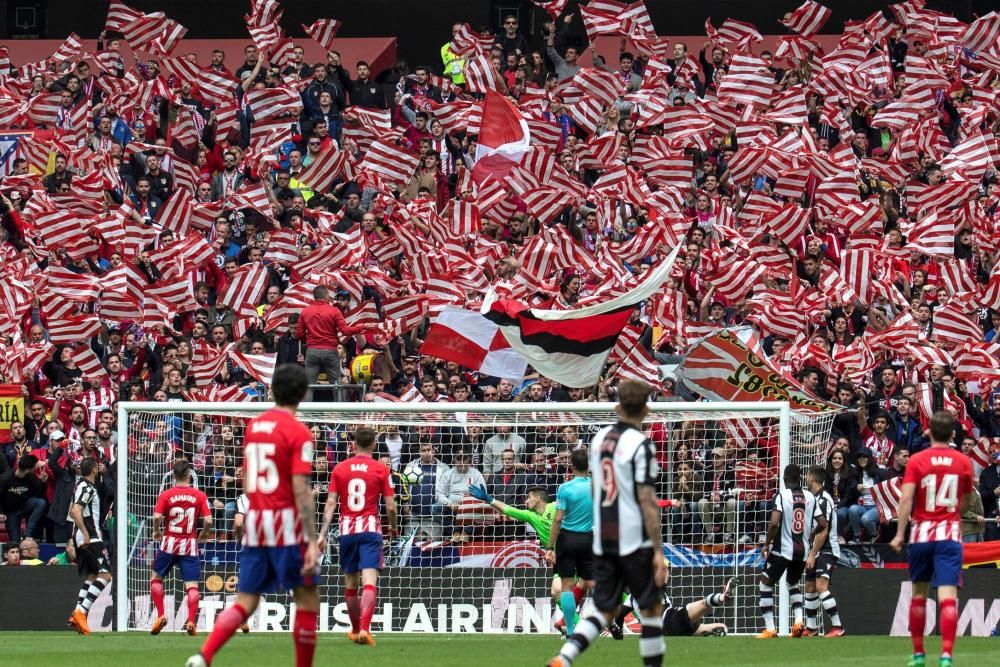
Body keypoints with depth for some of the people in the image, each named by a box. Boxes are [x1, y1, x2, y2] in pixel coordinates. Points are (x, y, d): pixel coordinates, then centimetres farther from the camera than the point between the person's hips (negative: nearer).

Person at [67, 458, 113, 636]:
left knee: (91, 576, 14)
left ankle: (78, 614, 8)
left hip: (81, 538, 10)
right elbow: (75, 511, -25)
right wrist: (86, 534, -28)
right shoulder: (87, 488, -13)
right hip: (90, 537, -10)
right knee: (105, 575, -13)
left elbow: (73, 512, 27)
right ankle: (81, 611, -21)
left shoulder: (81, 486, 16)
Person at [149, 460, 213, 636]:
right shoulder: (200, 496, -1)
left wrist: (157, 531, 5)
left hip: (169, 543, 0)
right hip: (190, 545, 0)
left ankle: (161, 615, 7)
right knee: (192, 585, 1)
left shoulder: (165, 495, -3)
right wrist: (203, 534, 12)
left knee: (156, 577, 17)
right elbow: (208, 520, -8)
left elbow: (157, 517, -14)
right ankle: (191, 621, -12)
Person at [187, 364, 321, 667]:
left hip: (254, 520, 6)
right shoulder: (298, 432, -9)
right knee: (308, 599, 6)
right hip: (287, 522, -6)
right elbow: (301, 491, -16)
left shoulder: (253, 426, 11)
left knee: (245, 602, 5)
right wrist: (312, 541, -16)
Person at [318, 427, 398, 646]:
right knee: (369, 582, -10)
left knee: (350, 585, 15)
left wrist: (323, 534, -1)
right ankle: (364, 629, -27)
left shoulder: (339, 469, 5)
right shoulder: (381, 470, -2)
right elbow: (390, 506, -2)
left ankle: (356, 630, 28)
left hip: (347, 530, 3)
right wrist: (394, 528, 17)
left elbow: (331, 503, 0)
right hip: (371, 529, -3)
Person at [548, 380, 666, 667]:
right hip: (635, 541, -6)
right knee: (651, 608, 7)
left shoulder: (599, 438, 7)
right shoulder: (640, 445, -14)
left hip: (602, 540, 6)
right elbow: (647, 501, -17)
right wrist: (658, 550, -15)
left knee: (605, 609, 8)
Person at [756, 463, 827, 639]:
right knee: (793, 583, 28)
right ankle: (798, 620, 7)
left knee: (766, 584, 11)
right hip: (802, 551, 5)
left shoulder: (781, 496, -10)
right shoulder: (810, 498, 3)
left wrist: (766, 544, -7)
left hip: (783, 549, -5)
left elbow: (774, 523, -21)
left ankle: (770, 629, 3)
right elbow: (824, 524, 2)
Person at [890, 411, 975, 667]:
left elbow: (906, 497, -12)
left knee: (919, 592, 16)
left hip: (921, 533, 1)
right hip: (950, 534, -1)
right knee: (948, 594, -8)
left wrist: (900, 533, -13)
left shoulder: (917, 461, -2)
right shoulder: (963, 462, 3)